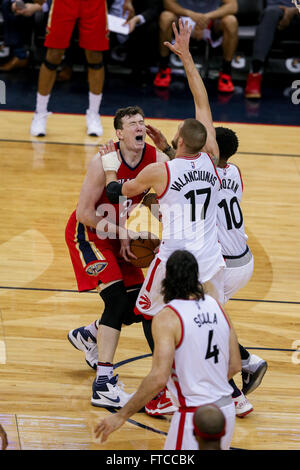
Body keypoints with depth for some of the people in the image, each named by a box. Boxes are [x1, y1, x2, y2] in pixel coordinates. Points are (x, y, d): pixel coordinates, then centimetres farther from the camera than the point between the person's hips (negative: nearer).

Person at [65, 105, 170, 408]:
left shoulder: (158, 160, -12)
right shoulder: (104, 161, -25)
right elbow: (85, 213, -21)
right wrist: (122, 234, -21)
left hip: (119, 236, 6)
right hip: (87, 234, -6)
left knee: (137, 307, 4)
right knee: (117, 298, -22)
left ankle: (87, 335, 35)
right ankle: (103, 384, -23)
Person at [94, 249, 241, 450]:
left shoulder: (167, 318, -15)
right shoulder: (216, 307, 5)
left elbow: (159, 378, -23)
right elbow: (235, 365, 10)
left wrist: (122, 415, -17)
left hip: (195, 417, -7)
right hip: (226, 409, 7)